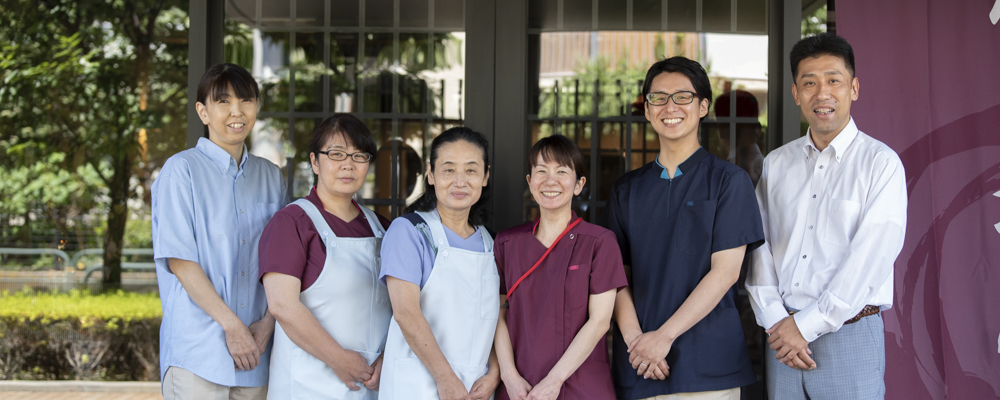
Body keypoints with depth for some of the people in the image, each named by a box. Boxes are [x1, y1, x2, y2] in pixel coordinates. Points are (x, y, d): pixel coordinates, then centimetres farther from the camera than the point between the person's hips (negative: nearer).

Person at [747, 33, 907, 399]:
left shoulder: (880, 163, -4)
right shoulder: (776, 164, 11)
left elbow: (870, 256, -11)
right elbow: (760, 246, 6)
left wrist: (807, 325, -13)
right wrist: (775, 321, -7)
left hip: (850, 336, -4)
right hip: (783, 338, 4)